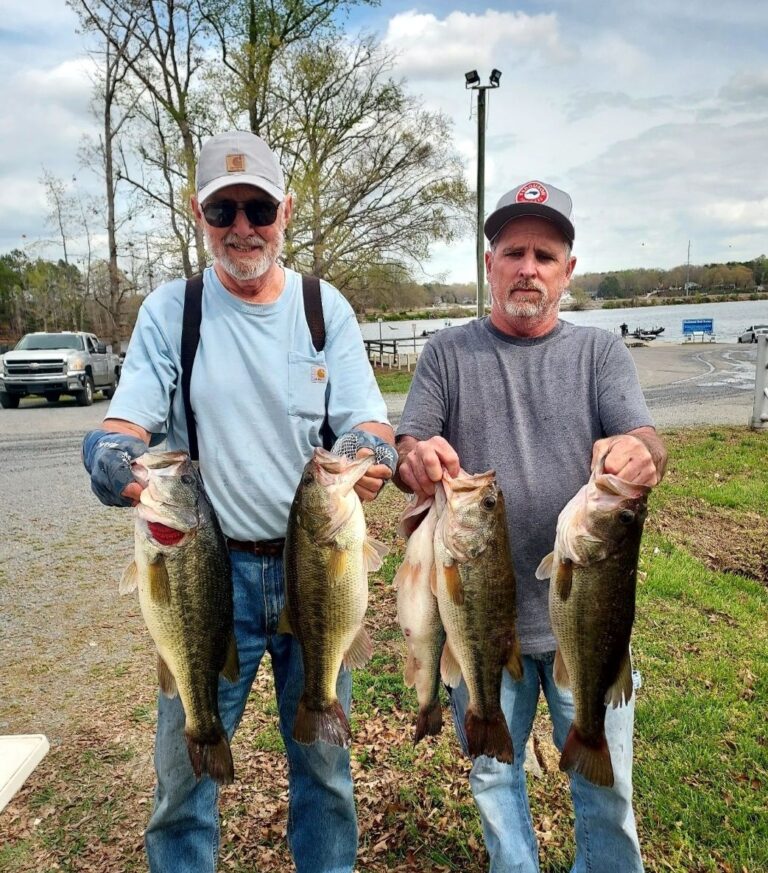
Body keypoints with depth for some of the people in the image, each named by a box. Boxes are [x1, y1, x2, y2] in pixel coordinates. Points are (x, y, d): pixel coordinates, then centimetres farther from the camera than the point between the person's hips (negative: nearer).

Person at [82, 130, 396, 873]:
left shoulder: (325, 307, 3)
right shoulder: (171, 309, 1)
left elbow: (367, 421, -1)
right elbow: (123, 429, -4)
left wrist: (371, 454, -25)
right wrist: (120, 463, -28)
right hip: (208, 567, -1)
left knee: (324, 759, 16)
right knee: (184, 766, 8)